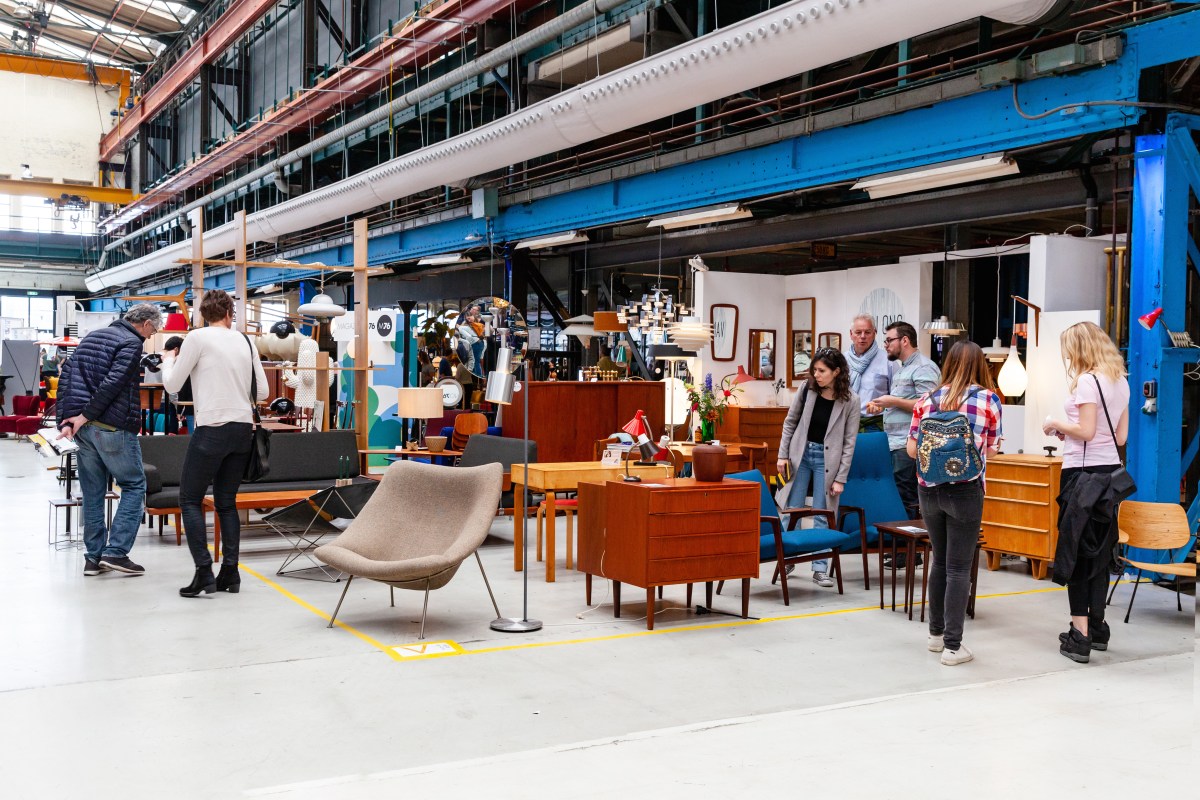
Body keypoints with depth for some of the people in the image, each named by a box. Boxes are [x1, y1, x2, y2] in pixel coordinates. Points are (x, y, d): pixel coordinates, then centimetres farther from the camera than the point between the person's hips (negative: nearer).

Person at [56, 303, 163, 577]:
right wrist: (86, 415, -12)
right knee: (134, 486, 5)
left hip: (83, 429, 8)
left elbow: (65, 376, 15)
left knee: (93, 492, 13)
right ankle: (116, 551, -3)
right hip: (113, 428, -8)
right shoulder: (131, 343, -8)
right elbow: (113, 383, -19)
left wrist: (64, 419, 9)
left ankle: (93, 557, 16)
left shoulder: (91, 337, 19)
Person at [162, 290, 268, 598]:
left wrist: (168, 361, 21)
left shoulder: (198, 338, -4)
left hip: (212, 430, -5)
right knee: (227, 502, 13)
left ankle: (204, 573, -4)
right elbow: (263, 392, 10)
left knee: (190, 500, 4)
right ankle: (230, 572, 10)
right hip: (243, 429, 5)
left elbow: (172, 385, 1)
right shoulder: (245, 341, 9)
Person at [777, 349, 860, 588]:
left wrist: (840, 478, -9)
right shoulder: (806, 388, -5)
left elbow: (849, 442, -7)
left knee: (822, 514, 2)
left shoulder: (850, 401, -11)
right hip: (801, 453, 2)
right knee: (792, 509, 7)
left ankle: (820, 569, 10)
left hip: (827, 459, -2)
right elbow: (790, 422, 6)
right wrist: (783, 454, 1)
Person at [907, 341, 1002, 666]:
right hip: (965, 491, -3)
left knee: (940, 560, 19)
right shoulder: (989, 399, -3)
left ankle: (936, 633, 29)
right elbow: (992, 450, 3)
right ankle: (952, 646, 3)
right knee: (958, 568, 2)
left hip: (929, 490, 3)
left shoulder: (927, 400, 3)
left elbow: (912, 449, 4)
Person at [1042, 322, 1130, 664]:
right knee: (1099, 552, 15)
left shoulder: (1087, 381, -13)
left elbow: (1086, 432, -18)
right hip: (1110, 470, 8)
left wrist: (1056, 424, -2)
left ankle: (1080, 636, -4)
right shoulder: (1120, 382, 12)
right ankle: (1097, 628, 22)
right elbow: (1121, 435, 15)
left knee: (1075, 551, -3)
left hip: (1083, 472, -8)